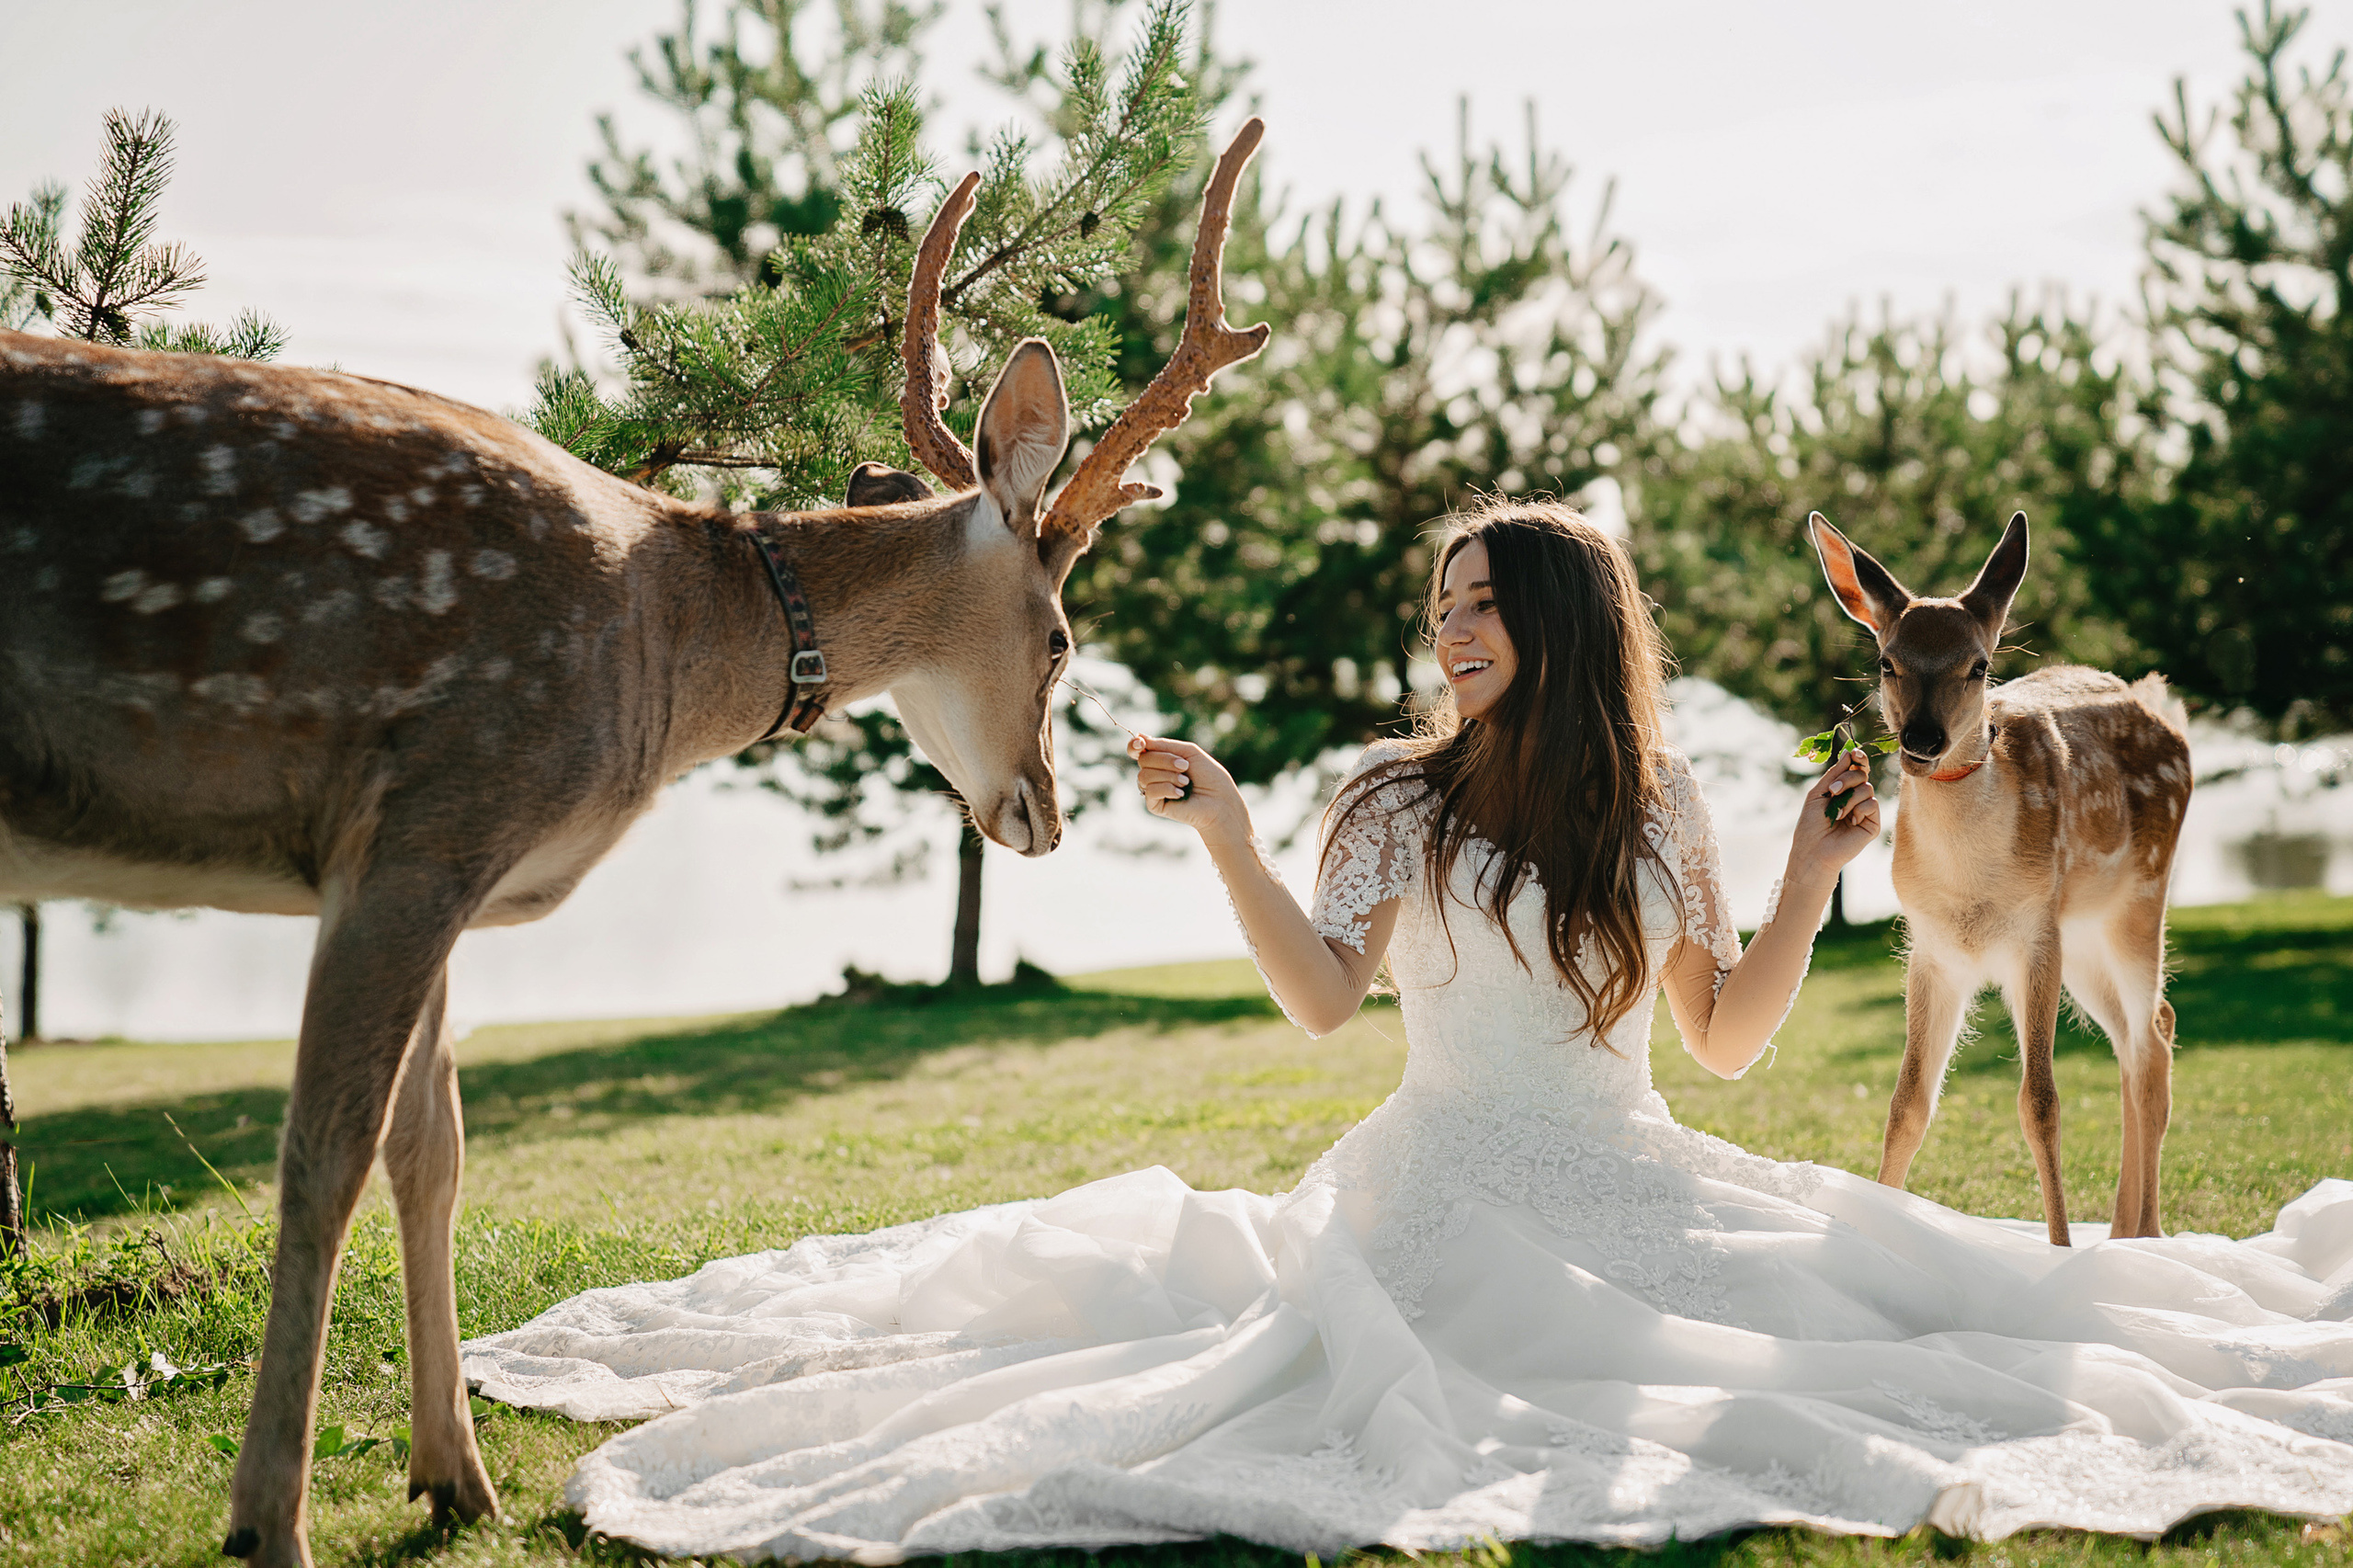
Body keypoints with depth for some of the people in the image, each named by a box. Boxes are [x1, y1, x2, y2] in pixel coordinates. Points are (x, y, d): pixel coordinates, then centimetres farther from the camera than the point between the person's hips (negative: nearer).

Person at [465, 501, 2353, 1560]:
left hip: (1637, 1185, 3)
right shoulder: (1401, 796, 0)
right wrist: (1226, 831, -24)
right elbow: (1325, 995, -15)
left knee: (1847, 1292, -13)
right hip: (1452, 1186, -3)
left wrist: (1809, 886, -4)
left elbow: (1730, 1036, 8)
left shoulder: (1662, 809, 8)